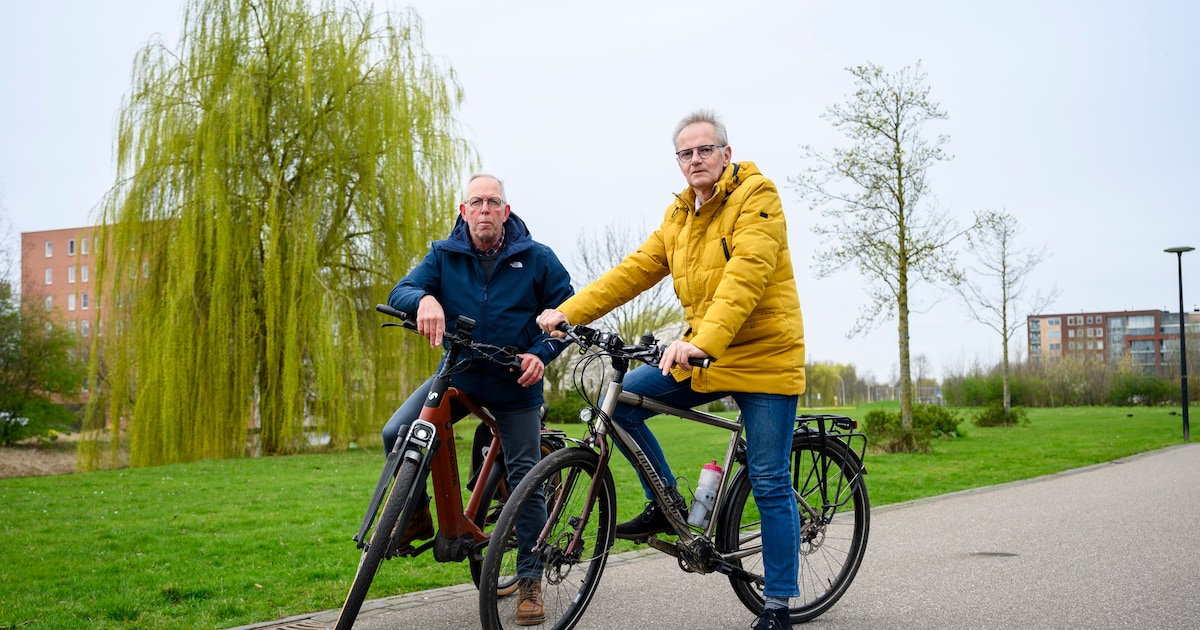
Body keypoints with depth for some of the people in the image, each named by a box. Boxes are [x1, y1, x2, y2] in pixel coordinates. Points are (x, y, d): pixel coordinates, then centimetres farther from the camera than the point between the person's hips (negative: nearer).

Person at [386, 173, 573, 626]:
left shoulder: (536, 258, -4)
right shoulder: (444, 256, 0)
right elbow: (400, 292, -9)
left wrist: (542, 353, -15)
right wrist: (424, 299, -33)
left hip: (515, 384, -1)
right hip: (458, 376, 1)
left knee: (525, 479, 0)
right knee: (396, 434, -19)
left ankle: (530, 581, 15)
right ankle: (417, 516, 8)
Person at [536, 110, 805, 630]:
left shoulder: (756, 196, -13)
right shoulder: (678, 215, 11)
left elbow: (746, 275, -27)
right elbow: (636, 269, 6)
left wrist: (704, 340, -41)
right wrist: (569, 311, -4)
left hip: (764, 358, -7)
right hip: (703, 358, 7)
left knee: (770, 484, -3)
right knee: (621, 397, -8)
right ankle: (667, 503, 9)